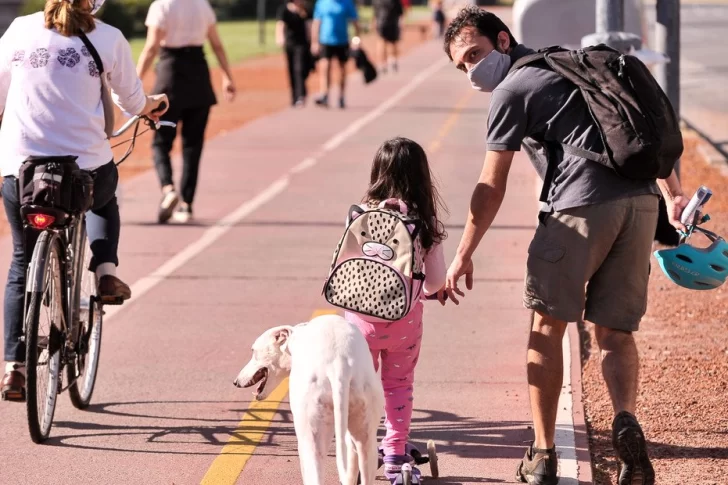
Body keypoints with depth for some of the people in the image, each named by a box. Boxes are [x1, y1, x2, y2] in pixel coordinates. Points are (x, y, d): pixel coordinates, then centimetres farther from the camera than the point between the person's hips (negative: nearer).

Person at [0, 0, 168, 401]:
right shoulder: (108, 38, -1)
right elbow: (131, 100, 9)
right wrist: (149, 105, 34)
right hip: (86, 164, -1)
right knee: (104, 200, 37)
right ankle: (105, 272, 14)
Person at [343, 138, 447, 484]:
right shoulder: (426, 224, -8)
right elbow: (436, 281, -5)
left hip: (362, 314, -1)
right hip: (404, 317, 1)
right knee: (399, 384, 16)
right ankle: (395, 453, 18)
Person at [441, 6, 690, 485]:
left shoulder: (512, 91, 4)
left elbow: (491, 189, 2)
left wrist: (463, 256, 10)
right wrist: (672, 193, 20)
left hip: (580, 208, -6)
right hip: (642, 202, 6)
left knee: (548, 326, 9)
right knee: (616, 332, 12)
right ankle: (626, 417, -15)